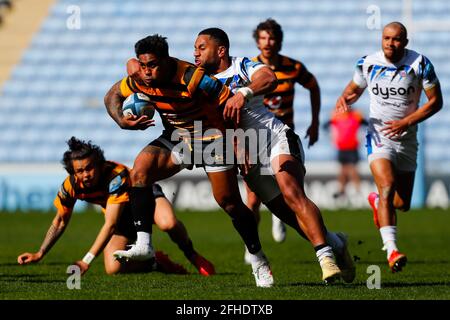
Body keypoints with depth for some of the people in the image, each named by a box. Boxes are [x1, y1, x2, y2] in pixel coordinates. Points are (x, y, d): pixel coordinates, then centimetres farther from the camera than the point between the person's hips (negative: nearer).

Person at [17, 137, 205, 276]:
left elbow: (110, 225, -43)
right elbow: (60, 221, -3)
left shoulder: (116, 176, -39)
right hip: (124, 216, 5)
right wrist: (40, 254, -7)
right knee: (113, 268, -20)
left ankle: (192, 255, -9)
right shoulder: (71, 186, -23)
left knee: (167, 223, -41)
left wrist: (86, 261, -48)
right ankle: (156, 263, 8)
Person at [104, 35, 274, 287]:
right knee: (140, 171, -20)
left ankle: (259, 261, 15)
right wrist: (122, 121, -17)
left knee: (230, 202, -5)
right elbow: (112, 96, 5)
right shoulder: (138, 81, -14)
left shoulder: (193, 79, -31)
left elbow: (231, 105, -24)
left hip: (212, 137, -5)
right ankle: (143, 245, -21)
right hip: (176, 138, 5)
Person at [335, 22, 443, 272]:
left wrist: (406, 122, -15)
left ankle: (378, 202, 45)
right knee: (388, 187, -25)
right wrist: (345, 98, -9)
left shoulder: (419, 64, -9)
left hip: (407, 138, 1)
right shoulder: (369, 63, -3)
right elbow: (355, 88, 16)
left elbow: (435, 101, -5)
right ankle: (392, 251, -31)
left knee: (402, 204, 7)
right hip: (379, 136, -1)